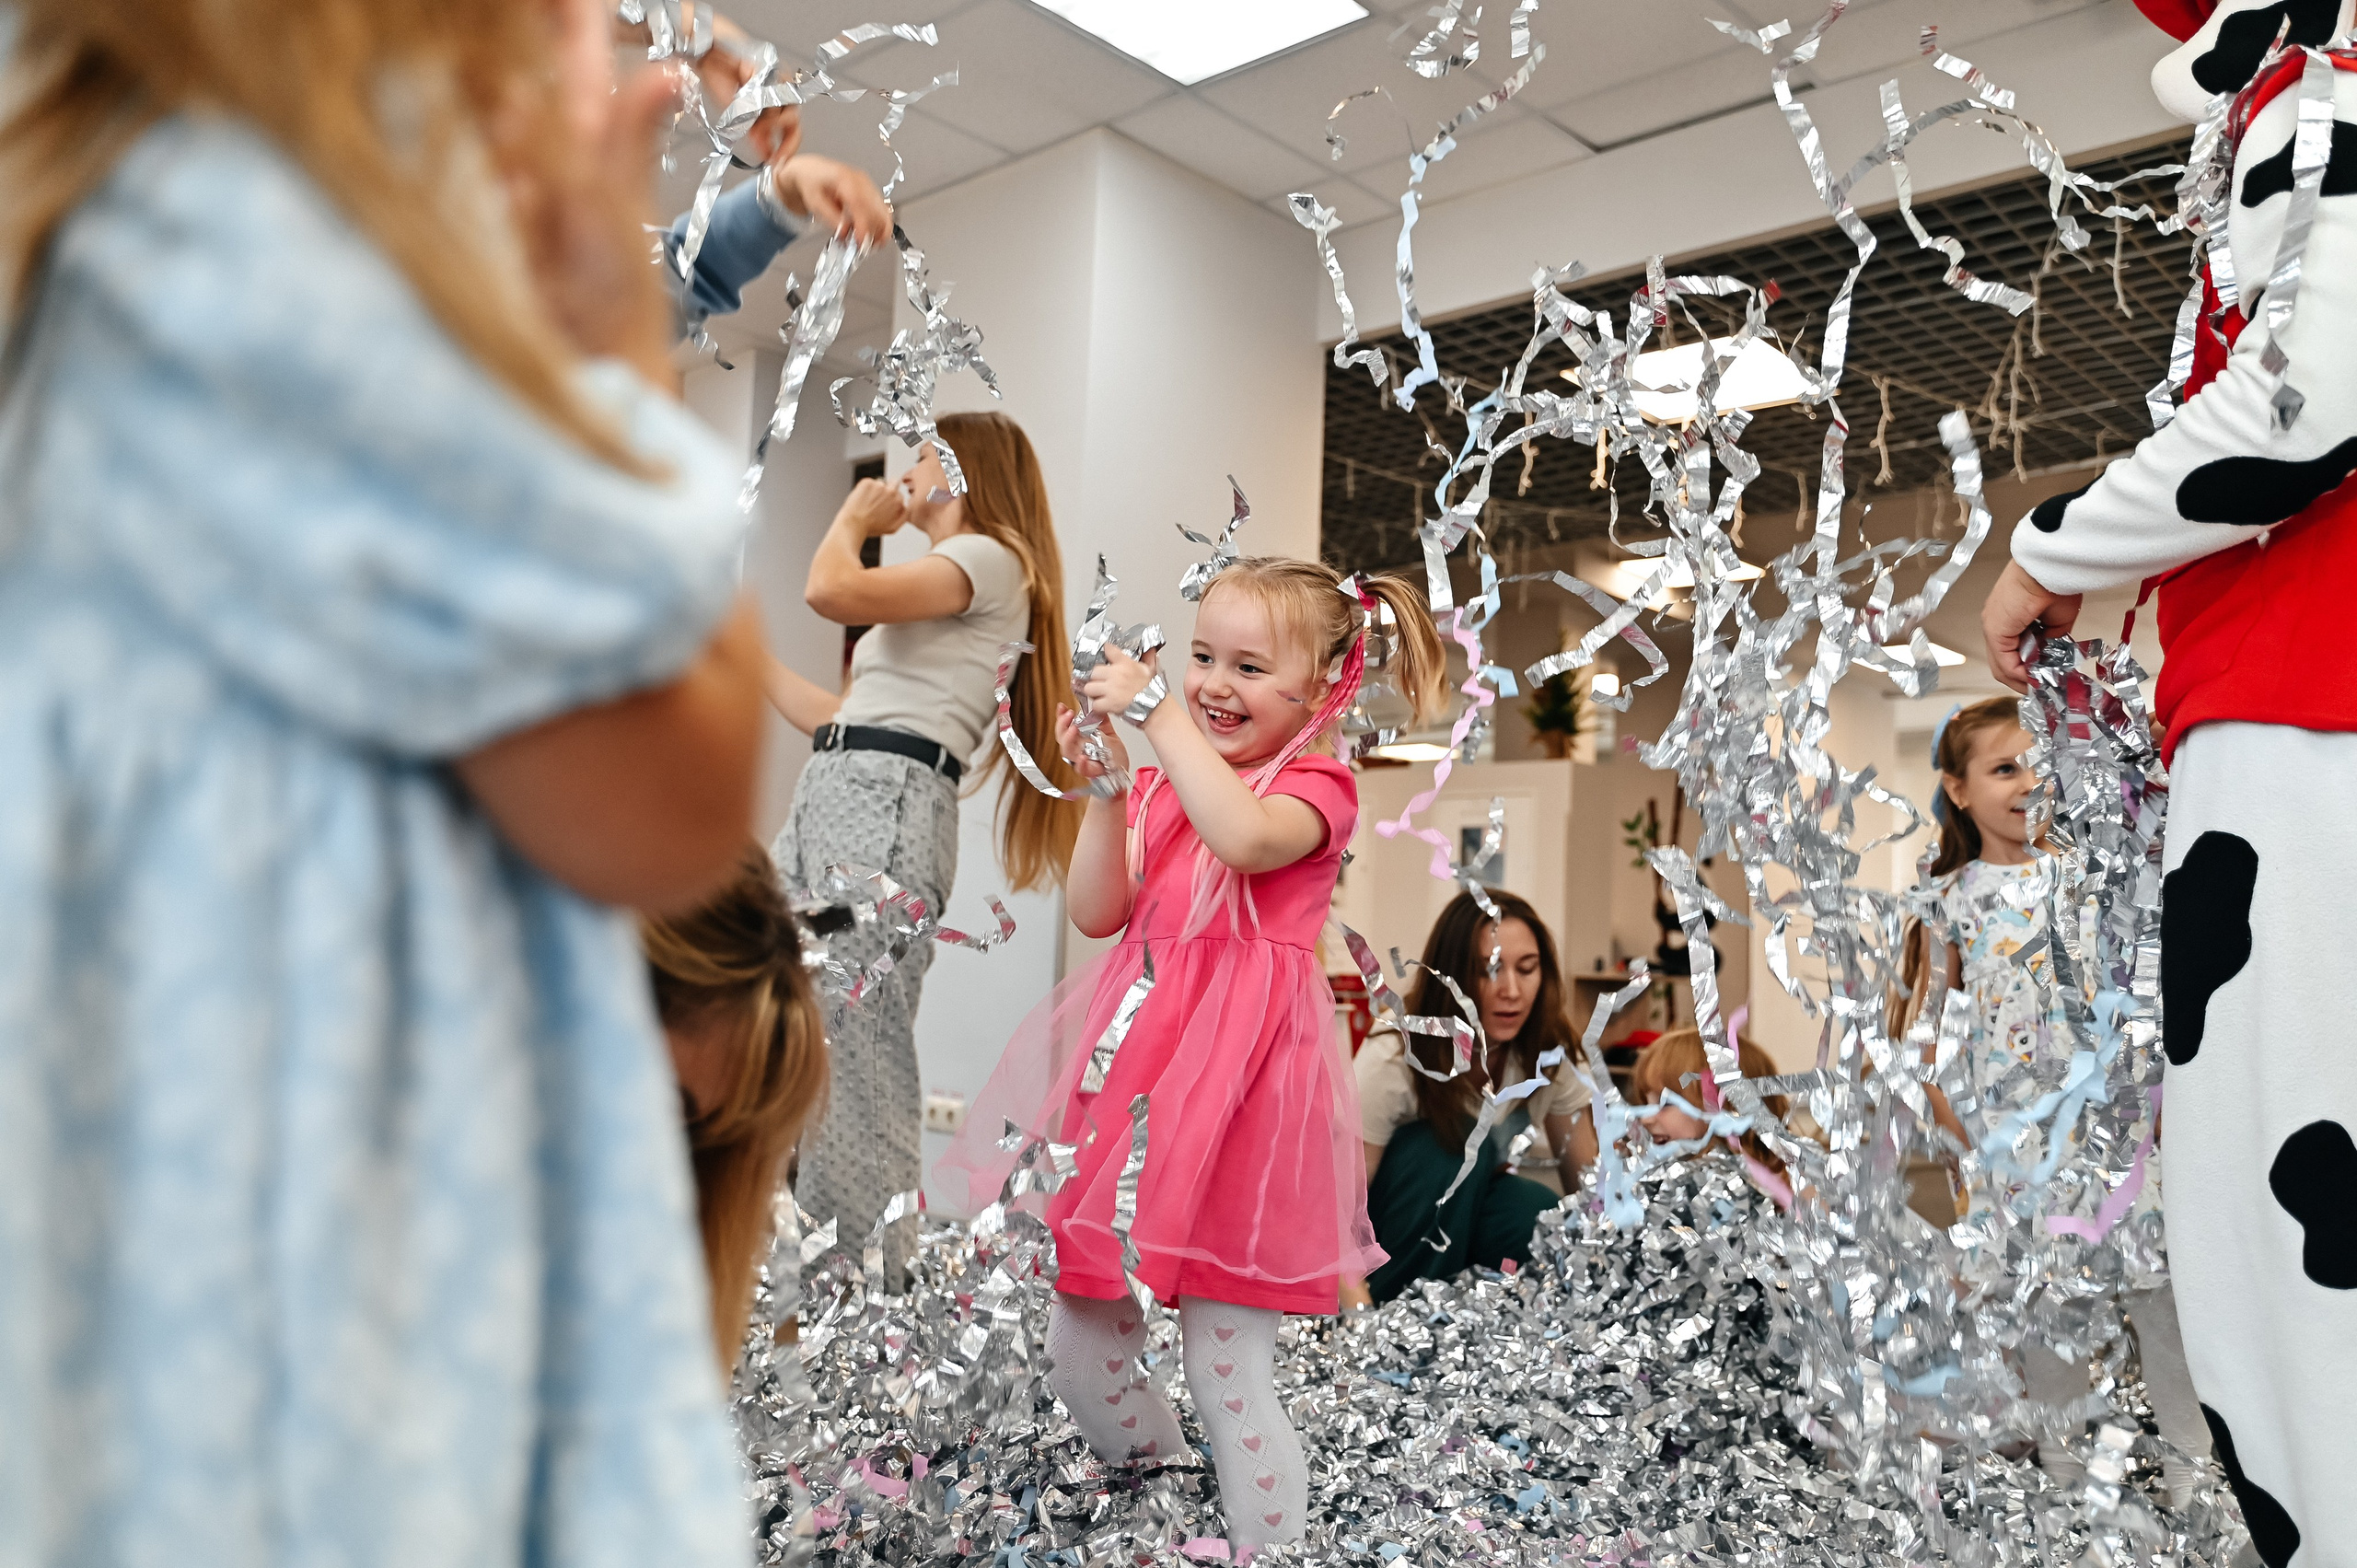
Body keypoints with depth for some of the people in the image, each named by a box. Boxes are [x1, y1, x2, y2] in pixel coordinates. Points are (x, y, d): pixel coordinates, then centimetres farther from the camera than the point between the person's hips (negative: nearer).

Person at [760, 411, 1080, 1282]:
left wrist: (853, 518, 3)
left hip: (886, 803, -10)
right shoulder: (936, 588, 31)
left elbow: (831, 591, -16)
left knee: (852, 1063, -13)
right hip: (829, 797, 10)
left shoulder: (991, 559, 0)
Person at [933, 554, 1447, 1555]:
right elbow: (1098, 913, 7)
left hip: (1234, 1075, -6)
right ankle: (1152, 1479, 41)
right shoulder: (1163, 786, 15)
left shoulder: (1315, 786, -4)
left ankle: (1269, 1534, 17)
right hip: (1134, 1061, 7)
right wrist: (1106, 789, -2)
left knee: (1227, 1366, -2)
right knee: (1081, 1341, 14)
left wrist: (1157, 712, -23)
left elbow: (1245, 838, -27)